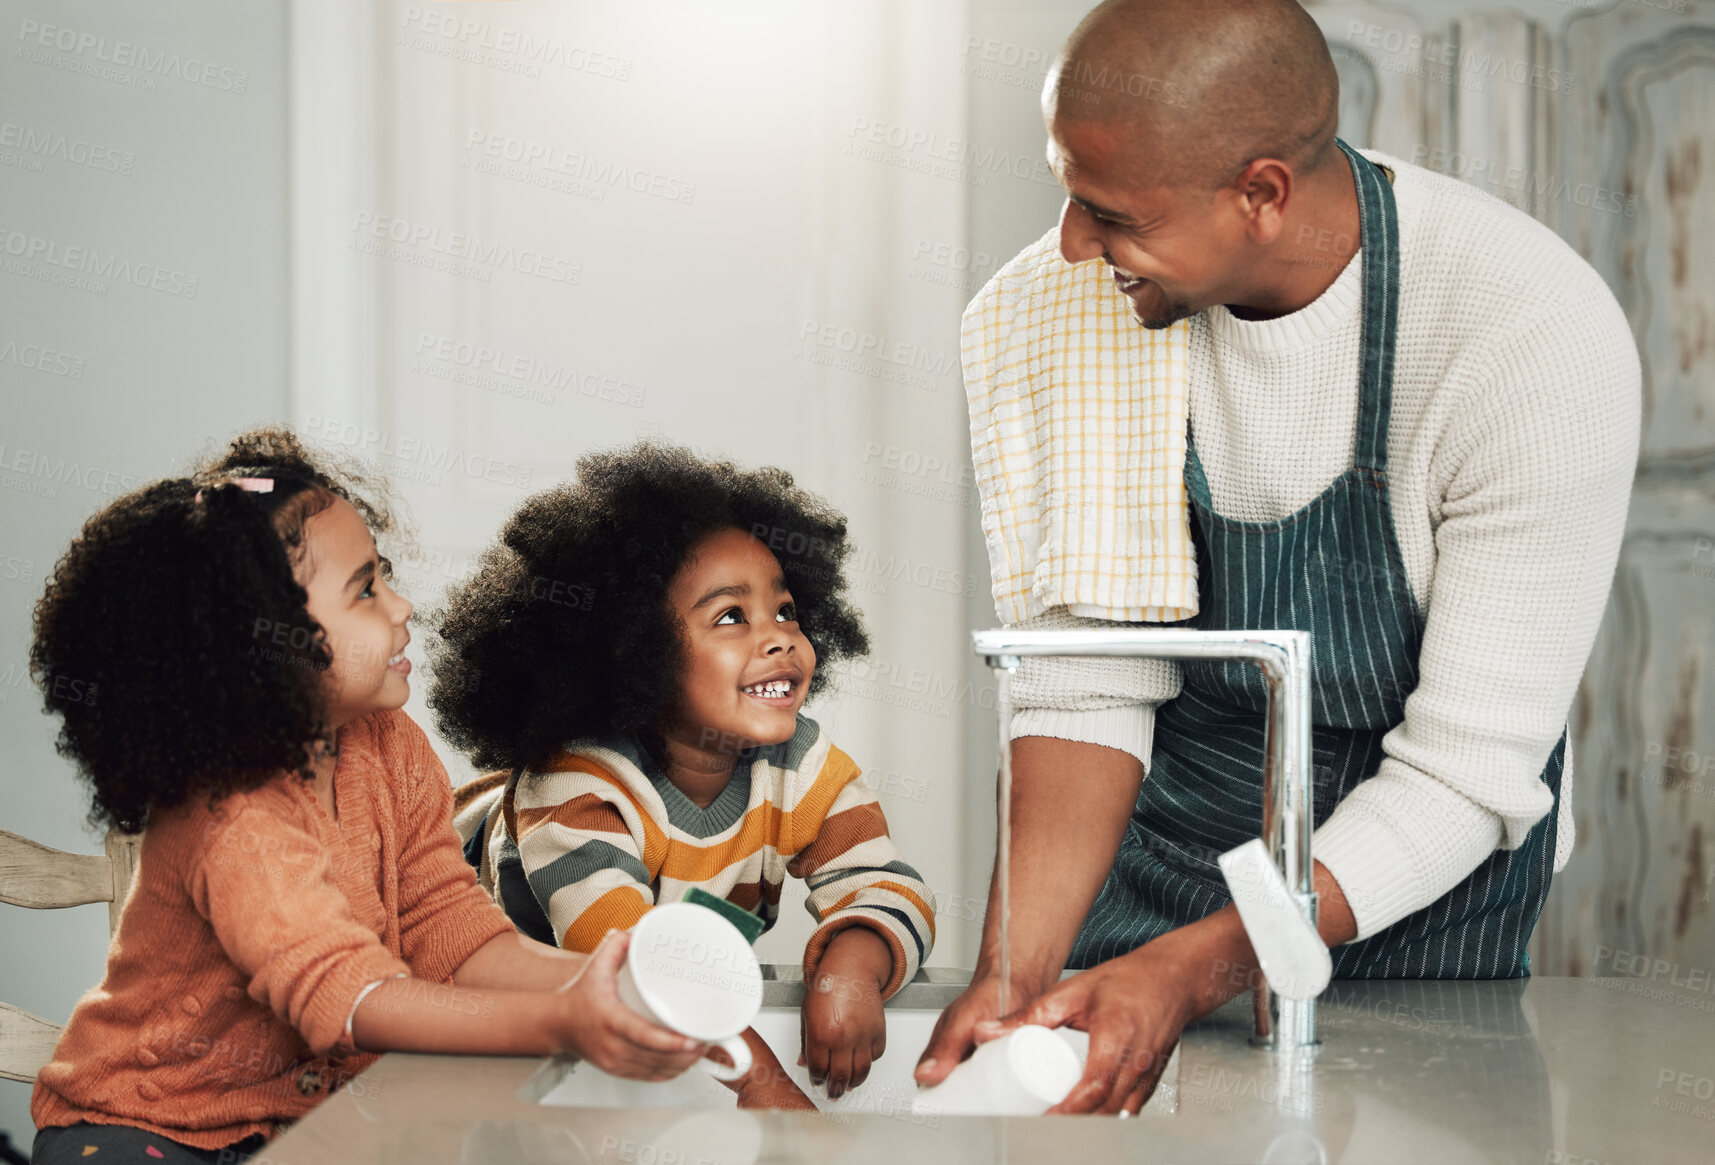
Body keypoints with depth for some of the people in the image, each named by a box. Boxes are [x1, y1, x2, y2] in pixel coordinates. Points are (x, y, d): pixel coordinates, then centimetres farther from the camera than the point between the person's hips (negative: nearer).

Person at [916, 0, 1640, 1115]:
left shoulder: (1540, 334, -28)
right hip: (1159, 844, 3)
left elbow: (1467, 772, -26)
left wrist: (1192, 971, -34)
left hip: (1420, 883, -2)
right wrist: (1015, 970, -30)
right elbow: (1085, 688, -16)